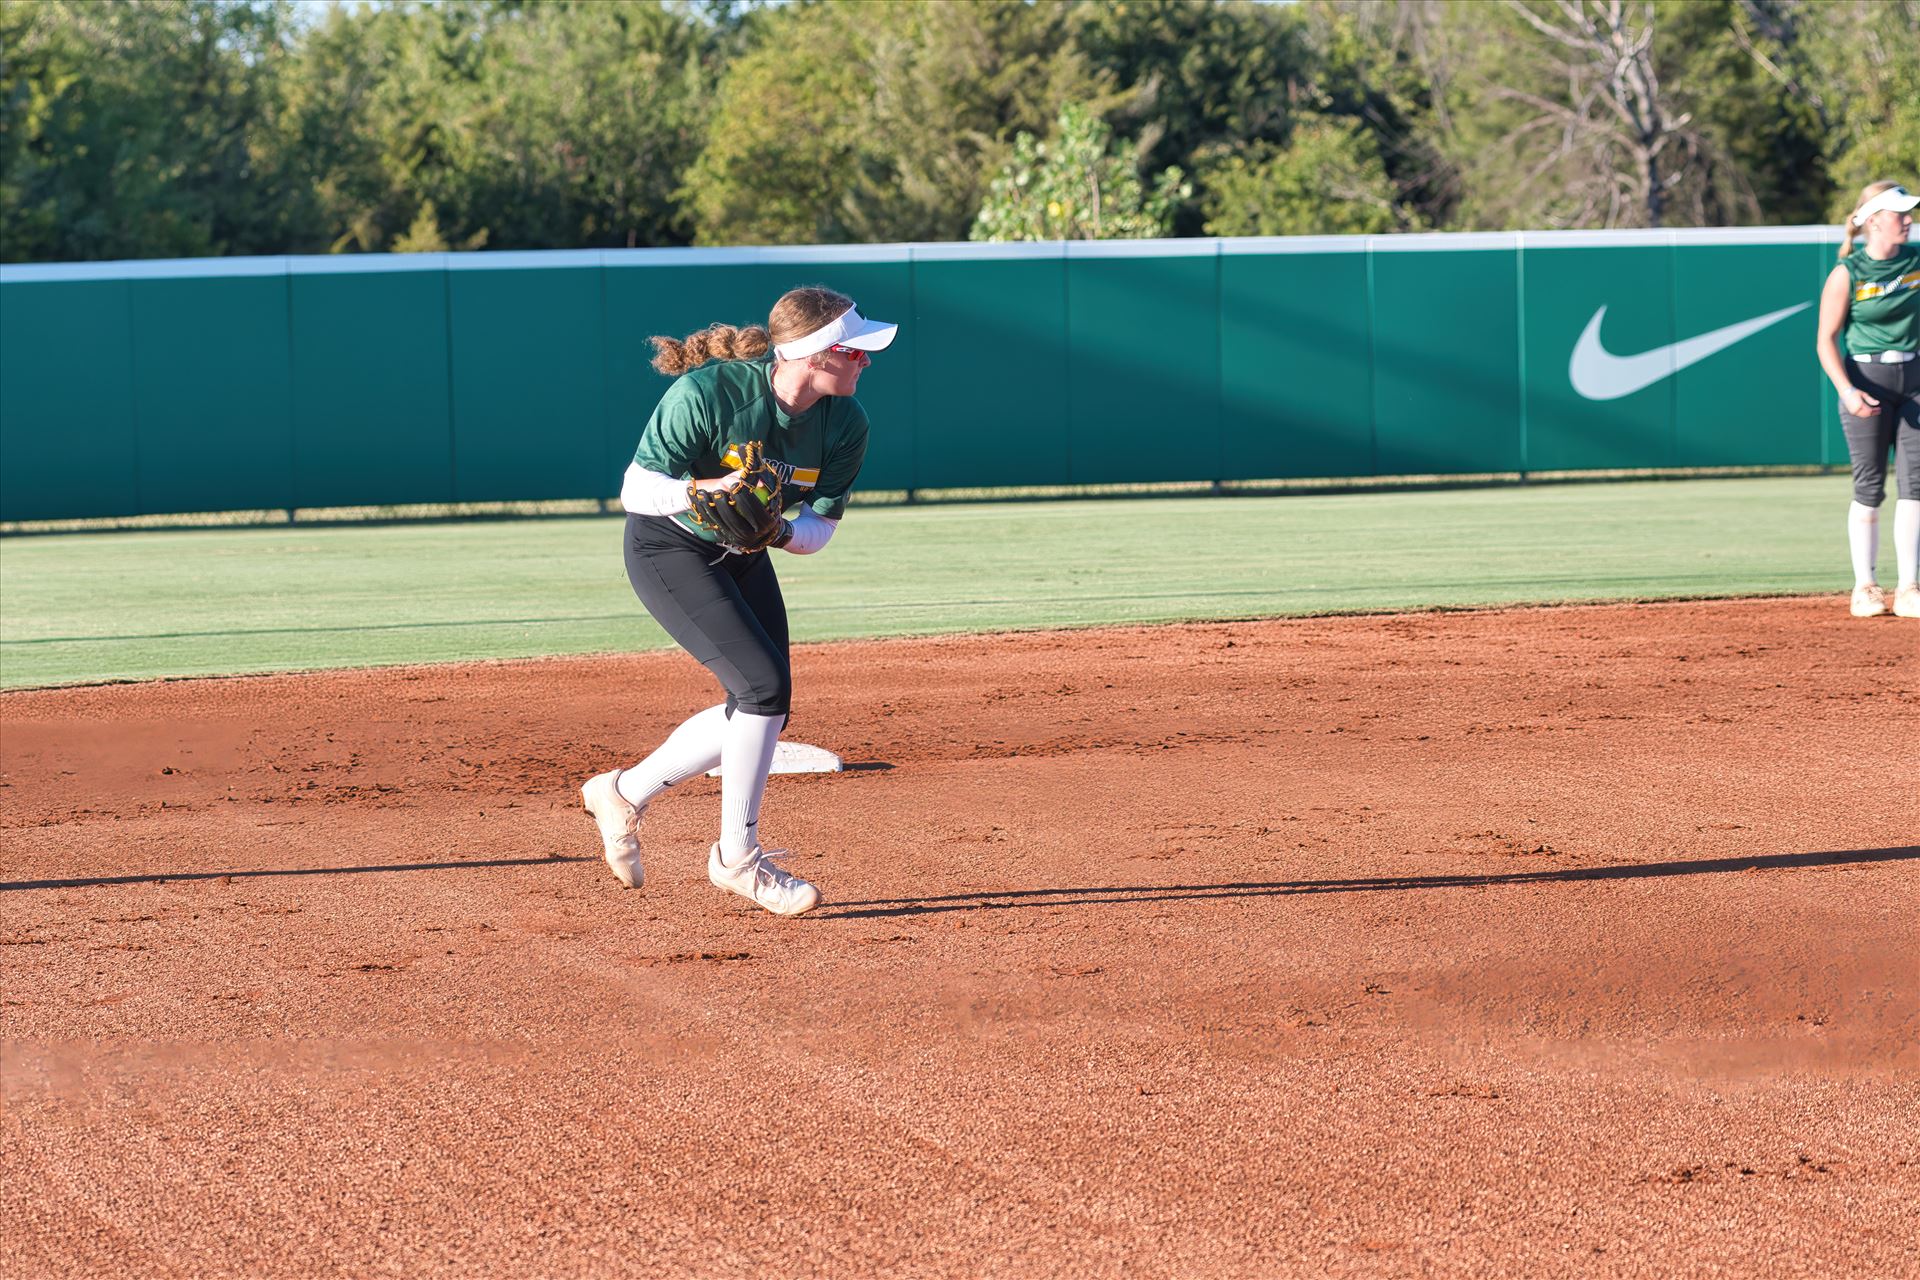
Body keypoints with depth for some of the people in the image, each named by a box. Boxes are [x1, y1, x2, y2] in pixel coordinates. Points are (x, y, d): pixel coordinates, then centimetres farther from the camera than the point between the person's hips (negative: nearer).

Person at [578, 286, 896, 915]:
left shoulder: (845, 424, -13)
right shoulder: (706, 393, -29)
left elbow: (821, 526, -6)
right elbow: (636, 490, -23)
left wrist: (779, 532, -29)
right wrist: (703, 490, -42)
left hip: (742, 557, 7)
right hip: (668, 551, -7)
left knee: (764, 711, 6)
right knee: (765, 683, -19)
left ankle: (624, 793, 25)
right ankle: (738, 857, -6)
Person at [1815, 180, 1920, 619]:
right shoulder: (1848, 274, -8)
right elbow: (1826, 340, -8)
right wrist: (1846, 391, -19)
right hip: (1867, 379, -4)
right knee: (1869, 488, -2)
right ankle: (1865, 587, 6)